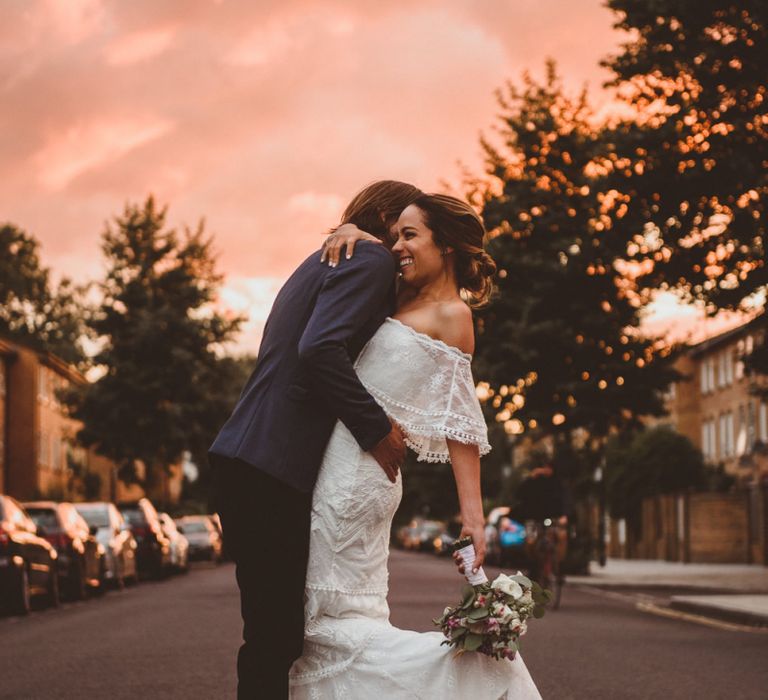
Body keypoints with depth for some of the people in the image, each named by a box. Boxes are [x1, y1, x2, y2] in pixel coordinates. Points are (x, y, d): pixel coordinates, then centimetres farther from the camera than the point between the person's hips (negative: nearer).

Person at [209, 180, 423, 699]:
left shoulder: (326, 261, 27)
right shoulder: (371, 259, -4)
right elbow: (320, 347, -20)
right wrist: (378, 428, -14)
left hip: (246, 461, 10)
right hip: (274, 465, -10)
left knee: (273, 631, 12)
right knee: (276, 634, -7)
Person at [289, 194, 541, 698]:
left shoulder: (451, 315, -6)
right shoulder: (400, 300, 15)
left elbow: (461, 425, -10)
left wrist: (473, 515, -15)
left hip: (355, 471, -8)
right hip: (338, 464, 9)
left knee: (334, 623, -7)